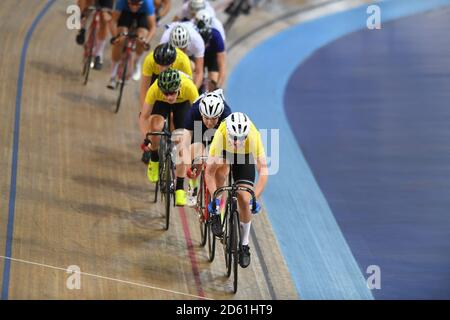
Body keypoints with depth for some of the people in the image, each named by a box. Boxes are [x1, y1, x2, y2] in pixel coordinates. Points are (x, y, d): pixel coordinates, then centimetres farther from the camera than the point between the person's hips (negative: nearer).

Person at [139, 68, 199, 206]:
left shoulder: (189, 87, -41)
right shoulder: (154, 90, -40)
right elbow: (144, 117, -28)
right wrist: (146, 140, -35)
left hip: (183, 102, 0)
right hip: (160, 103, 0)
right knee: (156, 126, -30)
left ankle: (180, 188, 0)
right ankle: (154, 160, -2)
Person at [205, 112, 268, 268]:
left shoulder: (253, 136, -39)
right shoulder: (221, 135, -40)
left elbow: (263, 170, -37)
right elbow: (209, 172, -35)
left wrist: (254, 198, -44)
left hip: (245, 158, 0)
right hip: (224, 152, 0)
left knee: (244, 200, -7)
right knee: (220, 169, -35)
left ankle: (244, 245, 12)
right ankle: (217, 214, -14)